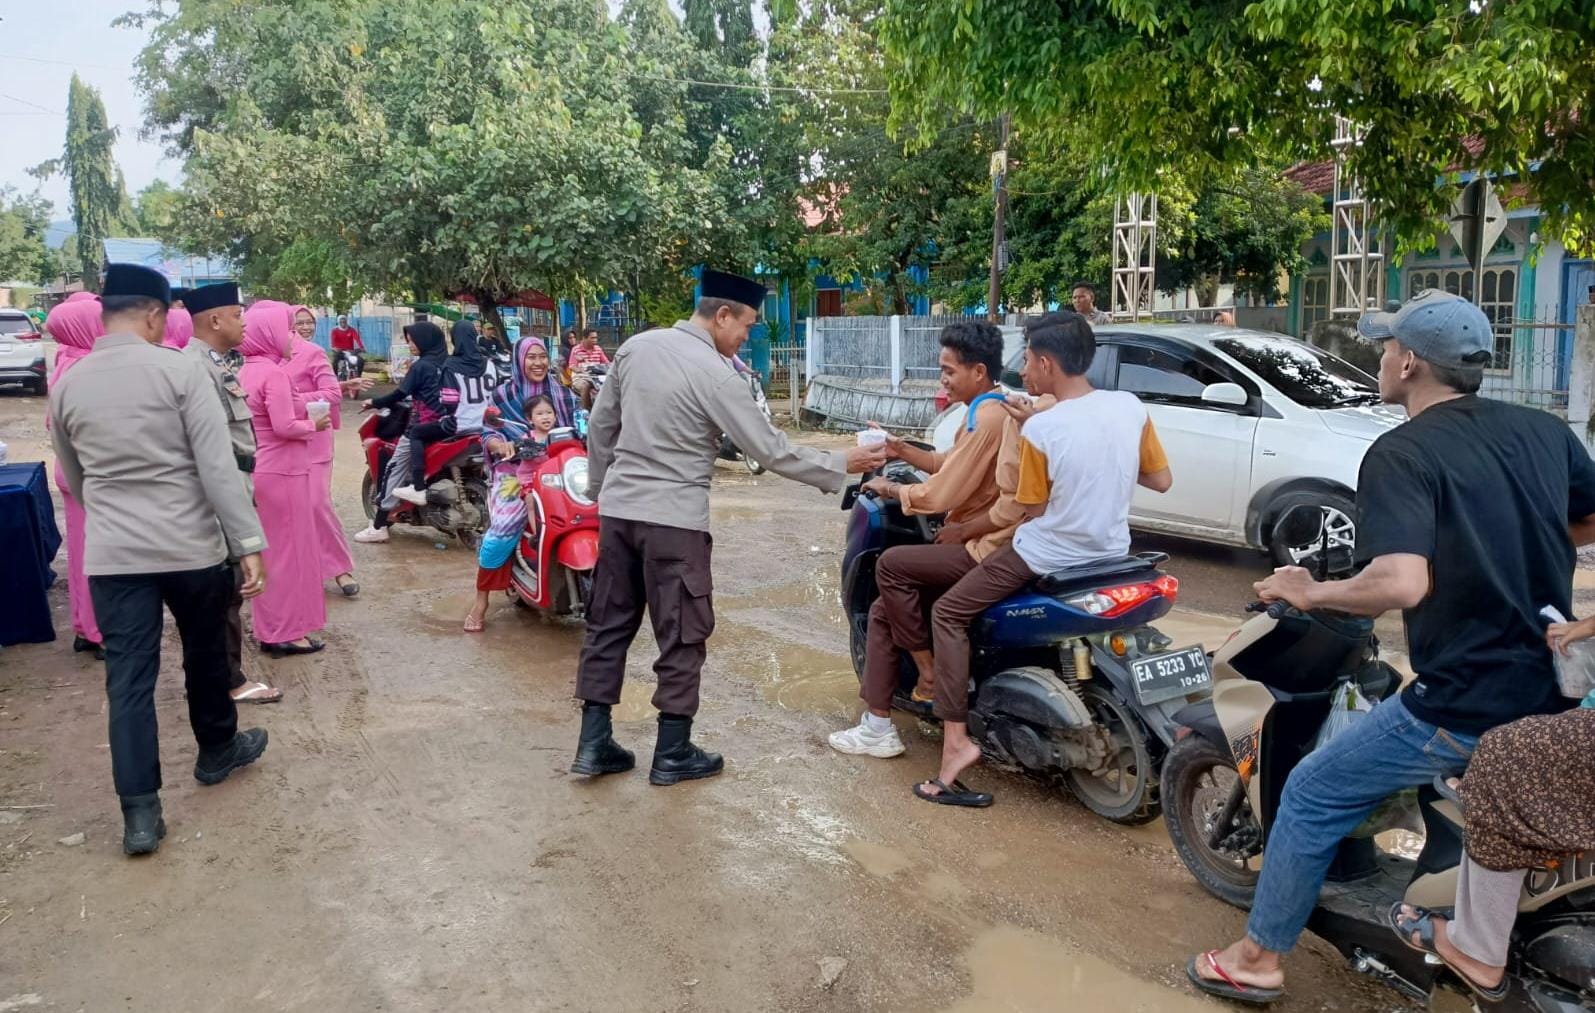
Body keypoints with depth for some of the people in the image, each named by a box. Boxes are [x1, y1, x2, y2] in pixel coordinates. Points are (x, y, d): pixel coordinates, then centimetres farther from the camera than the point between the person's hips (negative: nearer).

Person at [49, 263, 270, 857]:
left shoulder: (67, 385, 5)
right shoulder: (178, 370, -10)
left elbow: (75, 481, 18)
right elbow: (218, 467, -16)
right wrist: (249, 544, -14)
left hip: (112, 555, 3)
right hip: (191, 546, -3)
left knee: (128, 680, 4)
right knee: (205, 656, 18)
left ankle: (139, 812, 4)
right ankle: (217, 751, 38)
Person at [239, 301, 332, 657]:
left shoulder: (248, 371, 11)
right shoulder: (274, 373, -17)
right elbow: (284, 426, -22)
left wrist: (302, 414, 13)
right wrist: (314, 424, -6)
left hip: (260, 470, 9)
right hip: (281, 472, -9)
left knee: (268, 548, 16)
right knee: (288, 549, -1)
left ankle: (270, 627, 25)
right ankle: (284, 632, 6)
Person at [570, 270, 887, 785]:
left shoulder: (636, 347, 5)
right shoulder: (716, 375, -15)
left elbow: (600, 427, 11)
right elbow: (771, 451, -12)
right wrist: (841, 464, -3)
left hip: (618, 508, 7)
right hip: (673, 518, -7)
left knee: (608, 625, 14)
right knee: (682, 635, 6)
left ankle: (593, 743, 20)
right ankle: (672, 754, 15)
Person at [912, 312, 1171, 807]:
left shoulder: (1040, 429, -19)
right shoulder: (1131, 407, -4)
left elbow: (1035, 510, -8)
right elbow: (1161, 480, 6)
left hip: (1048, 556, -7)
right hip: (1111, 552, 7)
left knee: (948, 614, 5)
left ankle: (956, 738, -6)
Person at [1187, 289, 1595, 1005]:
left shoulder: (1402, 452, -17)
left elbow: (1401, 583, -31)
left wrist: (1308, 592, -15)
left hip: (1464, 705, -7)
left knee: (1312, 797, 8)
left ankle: (1258, 960, 19)